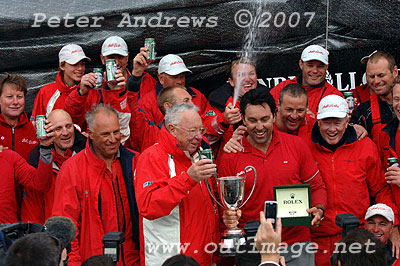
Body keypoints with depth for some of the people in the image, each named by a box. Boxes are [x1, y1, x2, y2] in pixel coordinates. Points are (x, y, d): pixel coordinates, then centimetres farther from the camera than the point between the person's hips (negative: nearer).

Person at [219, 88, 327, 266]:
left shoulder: (296, 145, 3)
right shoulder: (230, 157, 0)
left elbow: (316, 186, 10)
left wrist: (318, 209, -9)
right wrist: (228, 217, -16)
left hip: (297, 244, 1)